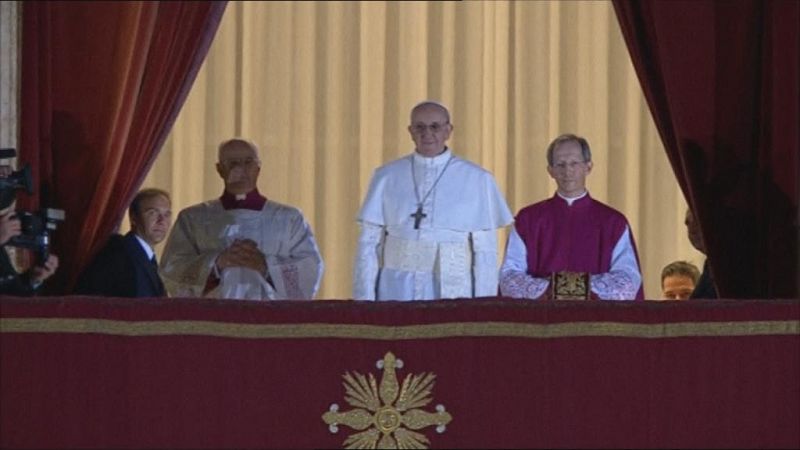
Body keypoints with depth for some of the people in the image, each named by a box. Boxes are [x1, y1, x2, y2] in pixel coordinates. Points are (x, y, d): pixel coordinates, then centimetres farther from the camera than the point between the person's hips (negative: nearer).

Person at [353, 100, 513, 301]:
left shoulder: (476, 179, 3)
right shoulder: (387, 177, 7)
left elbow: (485, 250, 2)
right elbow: (369, 242, 6)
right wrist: (364, 301, 1)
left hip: (452, 290, -1)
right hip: (398, 291, 1)